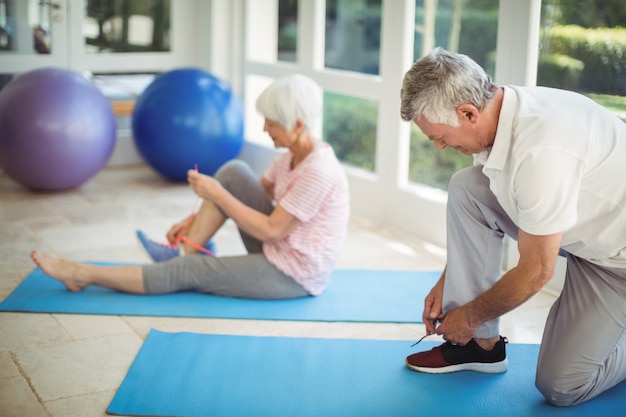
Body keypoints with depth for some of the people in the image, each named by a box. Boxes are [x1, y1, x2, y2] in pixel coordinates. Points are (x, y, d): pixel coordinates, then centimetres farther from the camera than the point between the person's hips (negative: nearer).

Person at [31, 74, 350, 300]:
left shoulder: (318, 171, -27)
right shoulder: (292, 157, 1)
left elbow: (270, 230, -25)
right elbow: (256, 193, 9)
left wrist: (217, 194, -19)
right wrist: (194, 220, 2)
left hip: (295, 276, -8)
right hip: (277, 251, 8)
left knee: (190, 271, -8)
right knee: (233, 173, -3)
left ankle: (83, 275, 4)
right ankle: (183, 252, -1)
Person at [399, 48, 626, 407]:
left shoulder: (540, 150, -36)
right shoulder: (498, 109, -10)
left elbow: (536, 273, -26)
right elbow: (476, 215, 8)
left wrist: (469, 315, -10)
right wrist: (446, 283, 9)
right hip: (581, 224, 8)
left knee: (561, 386, -10)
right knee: (466, 188, -9)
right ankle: (482, 342, -1)